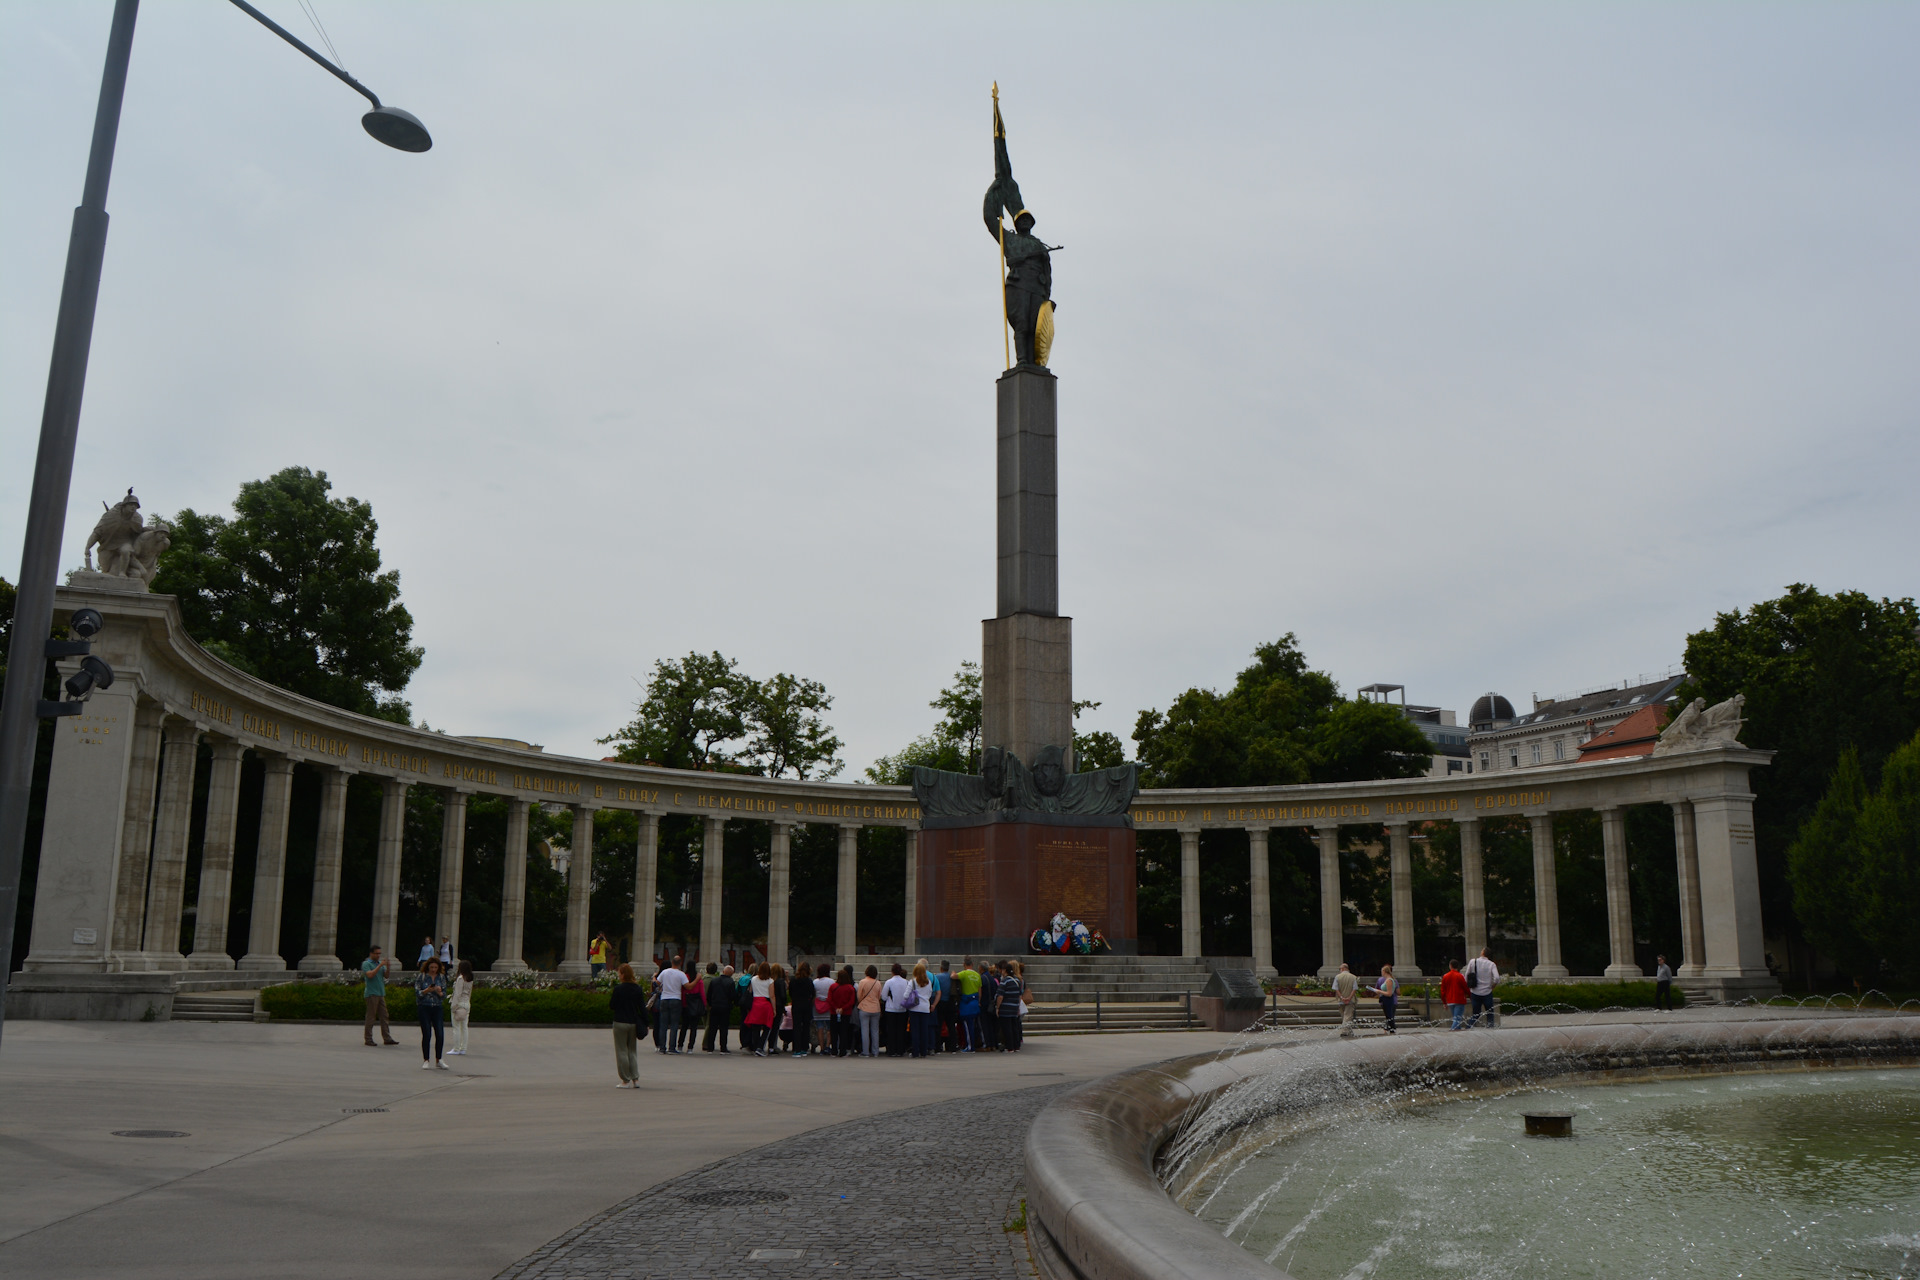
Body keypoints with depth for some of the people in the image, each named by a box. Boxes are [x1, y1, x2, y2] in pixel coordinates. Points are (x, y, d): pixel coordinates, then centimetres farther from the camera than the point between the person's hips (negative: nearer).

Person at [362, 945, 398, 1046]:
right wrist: (380, 965, -19)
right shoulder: (366, 963, -3)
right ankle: (368, 1039, 4)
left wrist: (387, 966, -8)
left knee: (384, 1016, 6)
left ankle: (387, 1038, 8)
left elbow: (386, 976, 8)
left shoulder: (380, 963, 15)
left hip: (381, 993, 7)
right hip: (371, 993, -7)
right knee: (370, 1017, -2)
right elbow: (370, 975, -19)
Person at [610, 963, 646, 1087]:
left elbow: (611, 1006, -6)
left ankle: (625, 1081, 5)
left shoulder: (618, 988, -13)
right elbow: (642, 1007, 2)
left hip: (620, 1023, -5)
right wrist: (645, 1023, 7)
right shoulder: (637, 988, 0)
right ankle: (635, 1079, 8)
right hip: (634, 1023, 5)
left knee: (622, 1051, 4)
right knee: (632, 1051, 14)